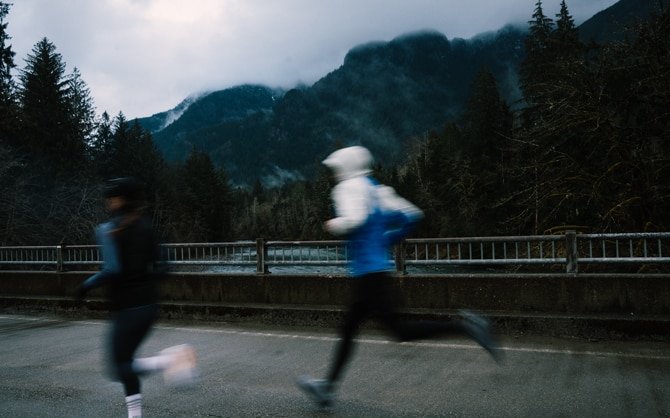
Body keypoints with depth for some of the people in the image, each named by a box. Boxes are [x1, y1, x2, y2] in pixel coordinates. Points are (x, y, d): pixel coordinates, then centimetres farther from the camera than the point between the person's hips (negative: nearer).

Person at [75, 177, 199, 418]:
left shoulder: (107, 230, -11)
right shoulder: (145, 226, 7)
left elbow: (112, 269, -21)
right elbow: (160, 267, 7)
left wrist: (86, 287, -7)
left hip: (127, 307, -7)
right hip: (149, 304, 7)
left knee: (122, 367, 4)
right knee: (125, 362, 18)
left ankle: (170, 360, -18)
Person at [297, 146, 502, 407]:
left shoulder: (349, 187, -6)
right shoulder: (378, 190, 17)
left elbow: (354, 219, -25)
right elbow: (411, 215, 15)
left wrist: (334, 226, -6)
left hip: (367, 271, -10)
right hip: (379, 267, 10)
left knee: (399, 329, -11)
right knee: (348, 328, 15)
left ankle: (462, 326, -18)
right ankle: (328, 386, 23)